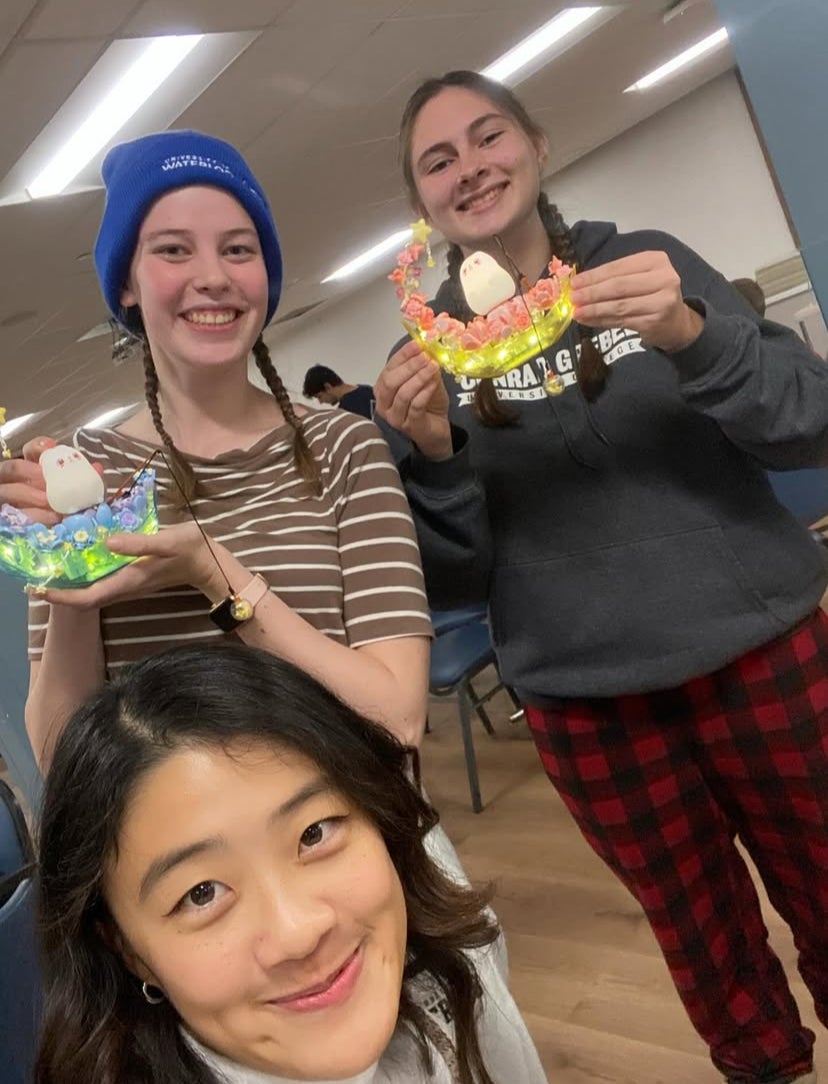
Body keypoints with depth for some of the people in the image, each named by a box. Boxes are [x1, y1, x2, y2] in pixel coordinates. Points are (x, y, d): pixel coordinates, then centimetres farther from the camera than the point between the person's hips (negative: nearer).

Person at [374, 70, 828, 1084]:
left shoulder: (648, 260, 0)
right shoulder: (426, 354, 0)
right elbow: (453, 577, -2)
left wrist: (692, 335, -24)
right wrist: (432, 452, -20)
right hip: (587, 700, 0)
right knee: (711, 952, 17)